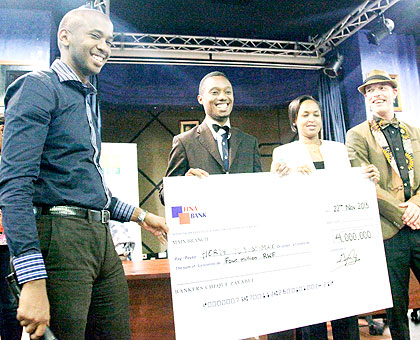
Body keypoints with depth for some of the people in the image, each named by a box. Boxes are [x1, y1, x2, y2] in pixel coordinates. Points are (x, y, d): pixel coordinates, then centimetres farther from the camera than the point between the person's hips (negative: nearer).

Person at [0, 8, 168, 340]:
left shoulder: (86, 100, 22)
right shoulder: (39, 87, -4)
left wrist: (140, 215, 23)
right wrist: (33, 281, -24)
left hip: (102, 238, 8)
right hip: (60, 236, -8)